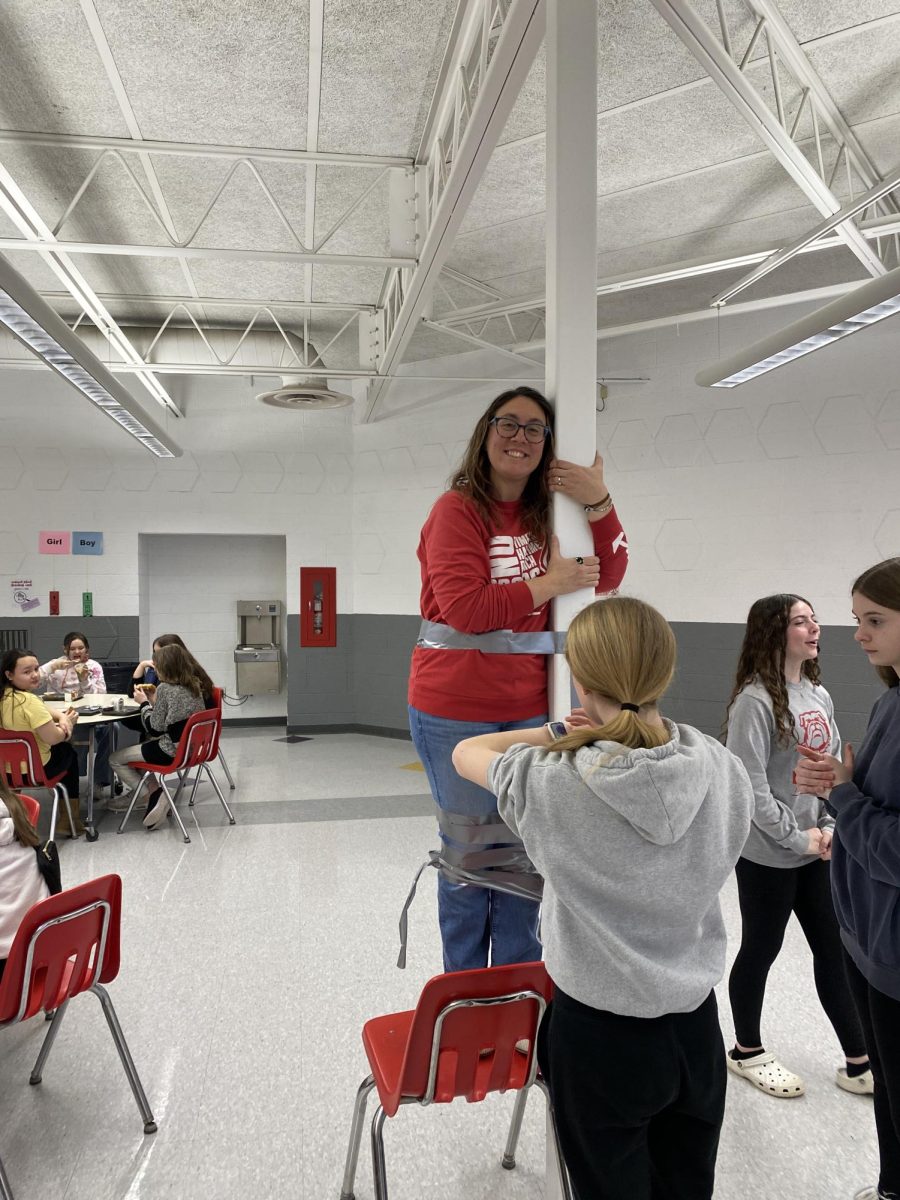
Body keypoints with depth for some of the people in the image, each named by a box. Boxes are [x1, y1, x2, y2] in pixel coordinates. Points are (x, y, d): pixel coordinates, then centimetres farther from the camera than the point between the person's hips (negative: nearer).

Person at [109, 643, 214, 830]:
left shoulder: (165, 688, -16)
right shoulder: (199, 684, 5)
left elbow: (155, 728, -13)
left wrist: (144, 702, 0)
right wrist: (154, 700, 12)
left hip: (172, 751, -8)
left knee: (115, 759, 12)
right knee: (143, 746, 32)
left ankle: (155, 794, 2)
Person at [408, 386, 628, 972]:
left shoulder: (547, 512, 10)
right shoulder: (457, 510, -9)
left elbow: (608, 577, 6)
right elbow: (464, 607, -18)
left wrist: (599, 502, -7)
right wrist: (549, 584, -12)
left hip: (528, 708, 5)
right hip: (455, 709, -5)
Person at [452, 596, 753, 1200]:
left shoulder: (550, 783, -24)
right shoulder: (726, 771, -15)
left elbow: (465, 753, -5)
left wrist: (560, 735, -1)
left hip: (599, 1032, -3)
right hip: (696, 1025, 4)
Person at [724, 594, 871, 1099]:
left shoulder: (819, 694, 6)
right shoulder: (755, 699, -19)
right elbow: (749, 784, -22)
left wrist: (830, 826, -4)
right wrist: (795, 837, -16)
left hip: (818, 851, 7)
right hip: (768, 855, -7)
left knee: (836, 949, 15)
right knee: (761, 950, 10)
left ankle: (860, 1064, 30)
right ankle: (748, 1052, 31)